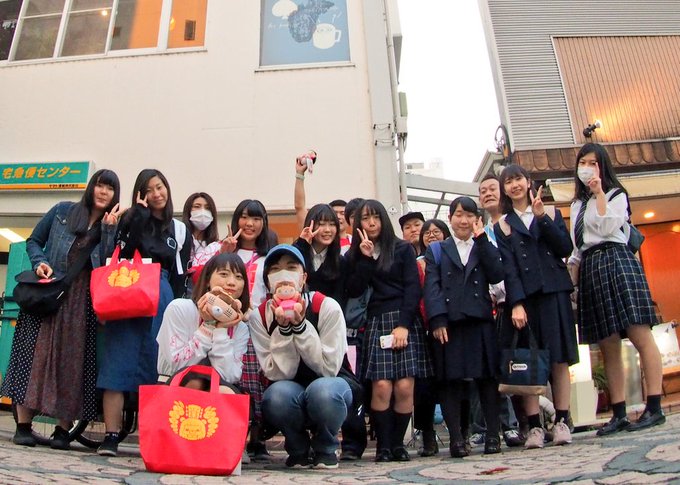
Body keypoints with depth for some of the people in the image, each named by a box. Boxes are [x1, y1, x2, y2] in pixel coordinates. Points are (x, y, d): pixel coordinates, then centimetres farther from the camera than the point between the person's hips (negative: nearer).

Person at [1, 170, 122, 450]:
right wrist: (39, 262, -4)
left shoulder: (115, 226, 9)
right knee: (33, 352, -4)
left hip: (82, 301, 0)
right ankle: (23, 425, 4)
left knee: (72, 361, 0)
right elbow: (33, 241, 15)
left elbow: (108, 264, -5)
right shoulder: (62, 211, 9)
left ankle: (63, 429, 7)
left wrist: (108, 228, -10)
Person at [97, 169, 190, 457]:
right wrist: (140, 212, -7)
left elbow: (180, 276, 11)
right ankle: (111, 436, -6)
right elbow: (123, 255, -9)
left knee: (155, 365, 1)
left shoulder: (179, 230, 14)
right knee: (119, 363, -7)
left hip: (162, 300, 2)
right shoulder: (131, 220, 10)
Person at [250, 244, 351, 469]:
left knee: (322, 389, -36)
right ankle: (298, 449, 0)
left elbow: (329, 368, -19)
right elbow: (278, 374, -15)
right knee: (278, 394, -33)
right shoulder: (259, 316, -11)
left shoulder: (327, 307, -17)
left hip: (329, 386, -1)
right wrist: (283, 328, -30)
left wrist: (299, 325, -29)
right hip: (293, 395, 1)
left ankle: (325, 449, -2)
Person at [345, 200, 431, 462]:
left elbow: (413, 288, 1)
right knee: (382, 386, -13)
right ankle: (383, 445, -2)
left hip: (405, 322, -1)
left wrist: (403, 324, -9)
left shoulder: (403, 249, 8)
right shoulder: (355, 255, 13)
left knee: (404, 387, -9)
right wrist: (365, 258, -6)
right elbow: (353, 291, 1)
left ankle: (397, 443, 5)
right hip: (376, 323, 1)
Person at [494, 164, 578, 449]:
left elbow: (566, 248, 0)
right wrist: (516, 304, -11)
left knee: (559, 358, -1)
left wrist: (542, 217, -7)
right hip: (524, 296, 0)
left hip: (554, 292, 1)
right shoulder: (502, 225, 11)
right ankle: (534, 426, 1)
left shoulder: (551, 213, 14)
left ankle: (561, 421, 6)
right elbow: (508, 267, 0)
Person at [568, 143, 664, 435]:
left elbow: (608, 228, -10)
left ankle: (654, 408, -8)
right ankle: (619, 414, 5)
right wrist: (571, 279, 12)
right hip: (590, 269, 6)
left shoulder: (616, 194, 8)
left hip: (615, 261, -5)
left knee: (641, 336, -10)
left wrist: (599, 193, -6)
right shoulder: (577, 205, 23)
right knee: (608, 348, 3)